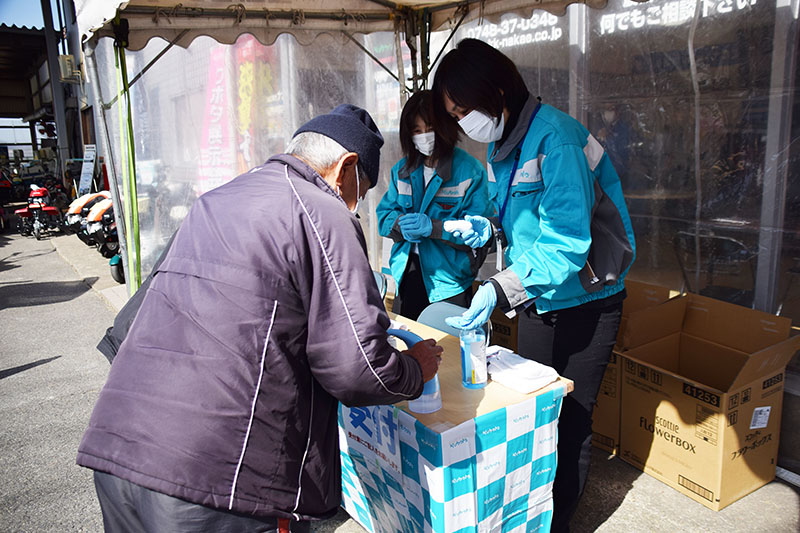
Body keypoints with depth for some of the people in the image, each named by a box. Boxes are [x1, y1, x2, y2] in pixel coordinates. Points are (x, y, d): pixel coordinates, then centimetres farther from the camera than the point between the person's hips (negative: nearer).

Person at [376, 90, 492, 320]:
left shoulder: (470, 170, -10)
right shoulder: (403, 169, 8)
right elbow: (384, 214, 7)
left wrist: (433, 227, -28)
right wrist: (401, 225, -15)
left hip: (450, 277, -5)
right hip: (408, 272, 5)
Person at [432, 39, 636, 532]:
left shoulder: (555, 137, -23)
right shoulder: (502, 145, 5)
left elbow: (566, 239, -30)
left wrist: (500, 289, -37)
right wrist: (491, 230, -4)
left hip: (584, 301, -8)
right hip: (536, 297, 8)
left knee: (570, 422, 5)